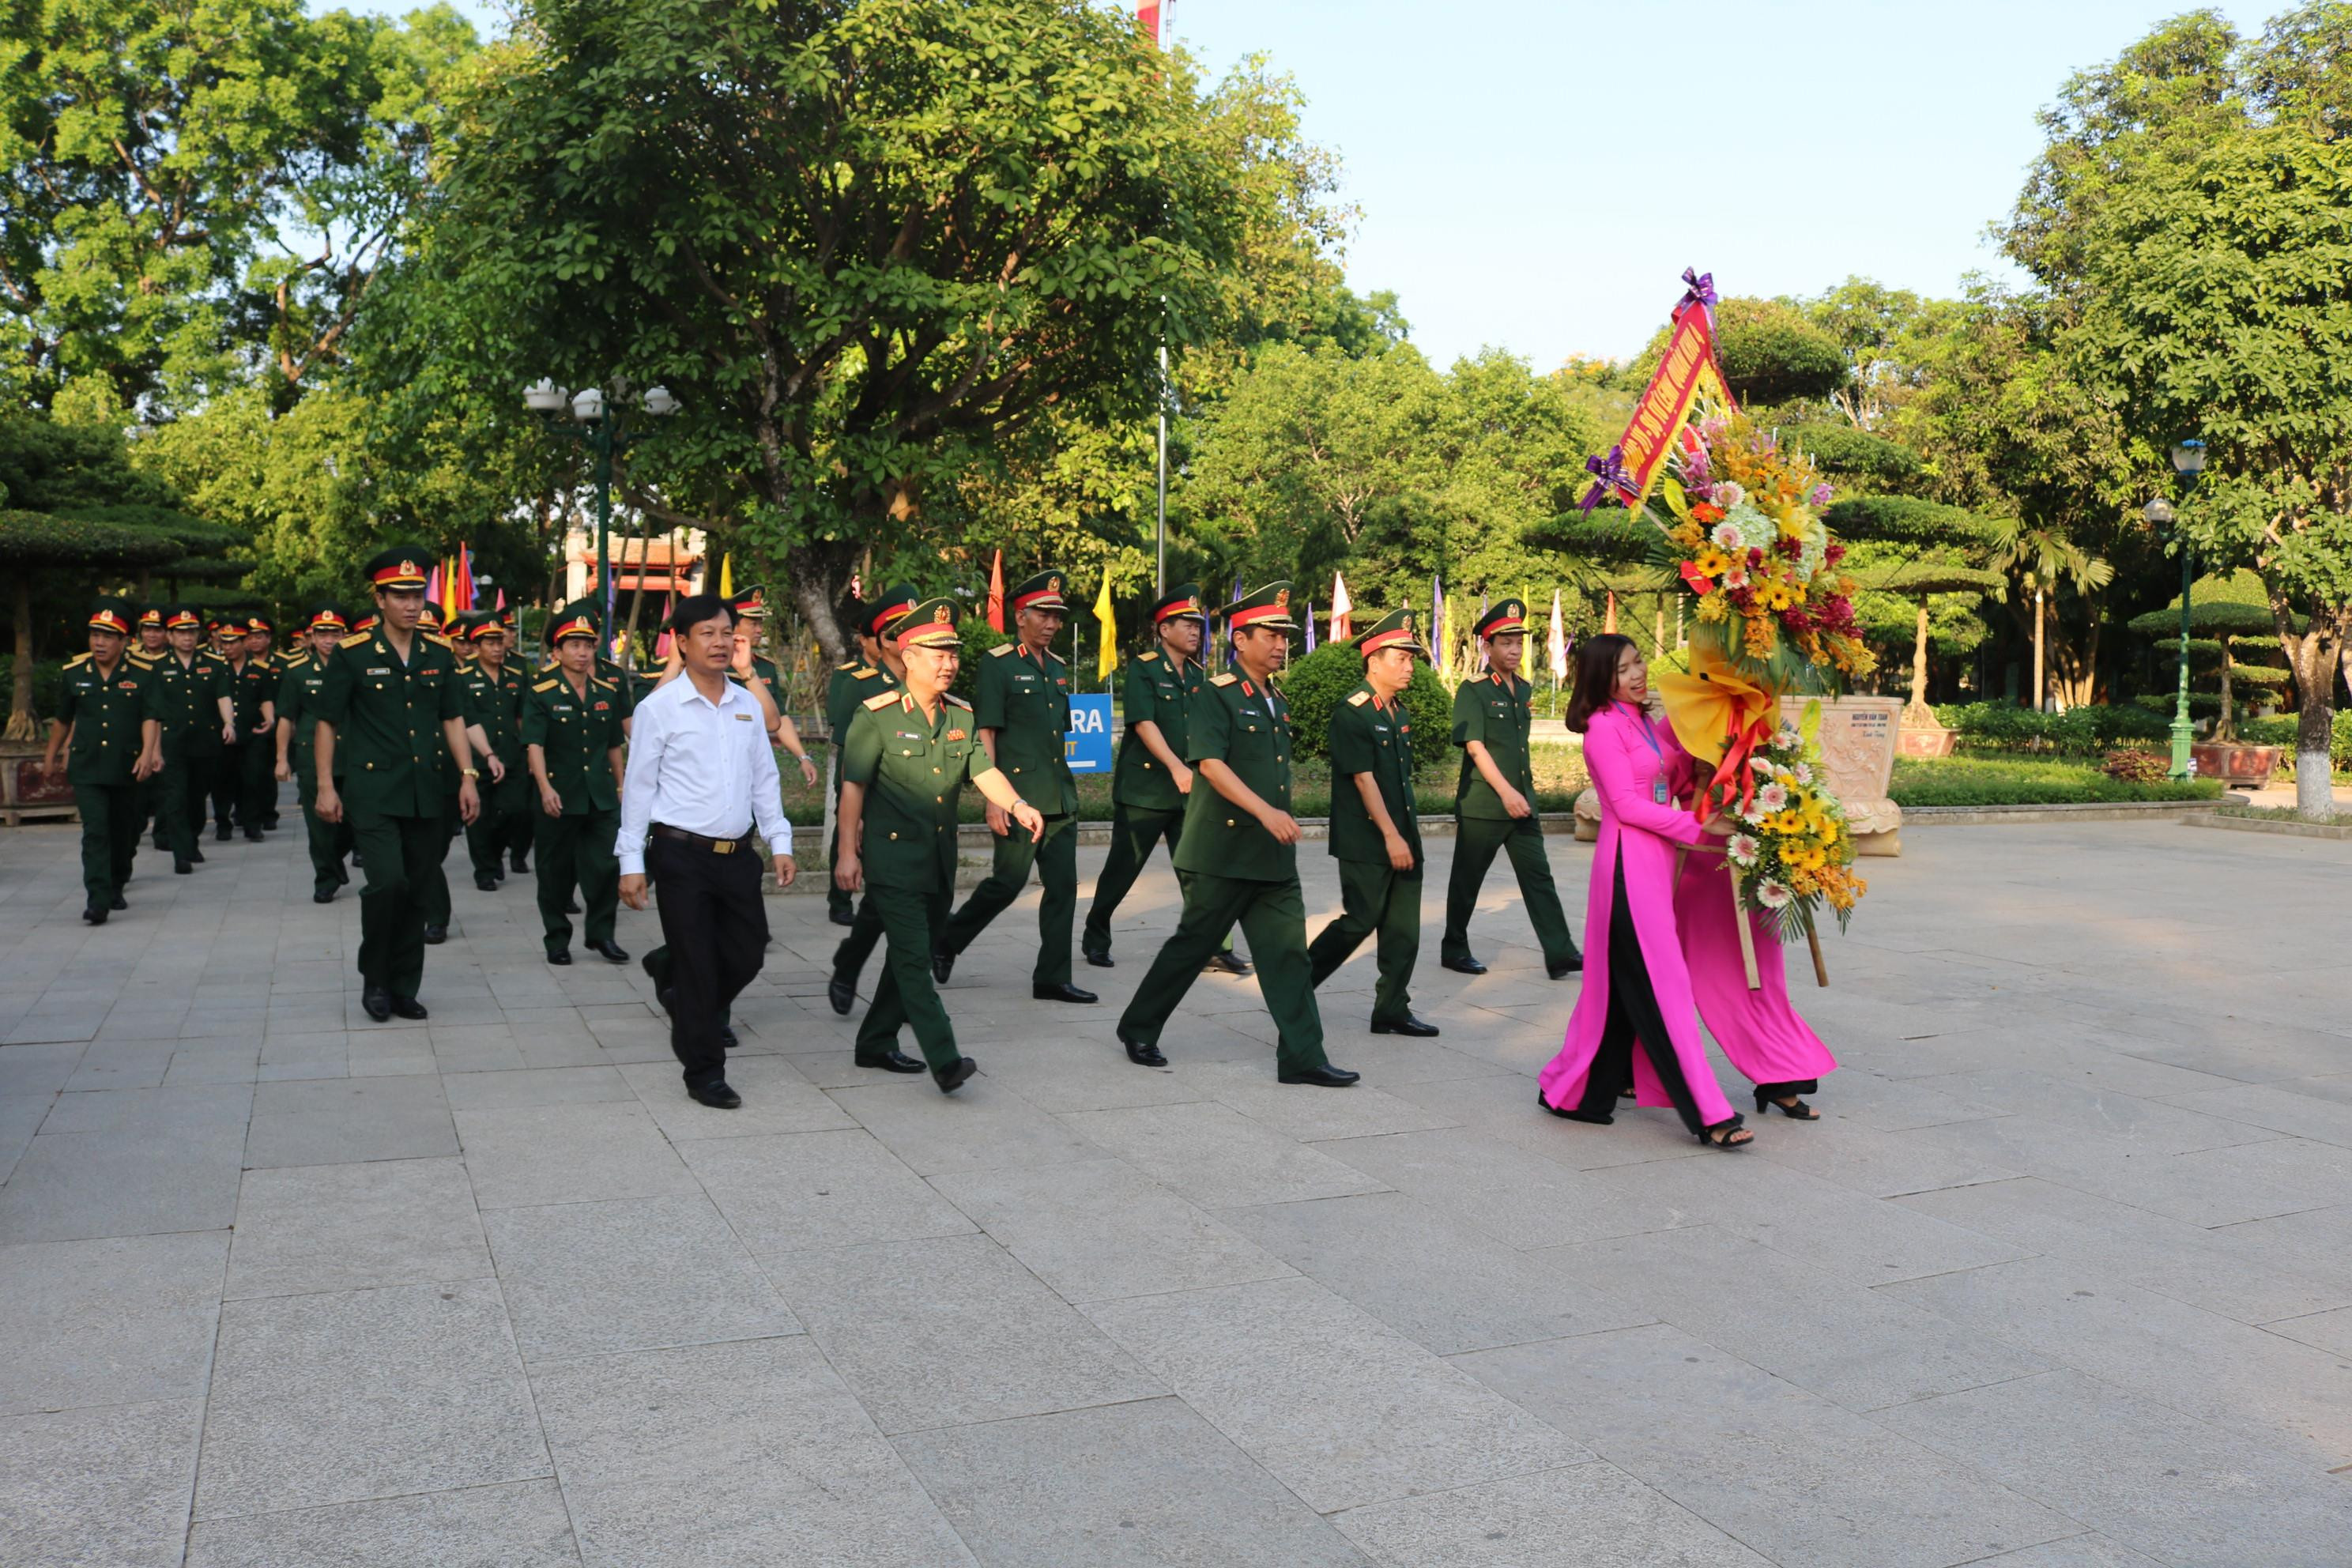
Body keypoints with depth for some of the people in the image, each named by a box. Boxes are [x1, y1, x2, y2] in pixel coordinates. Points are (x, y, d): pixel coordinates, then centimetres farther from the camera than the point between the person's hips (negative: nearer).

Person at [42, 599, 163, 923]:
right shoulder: (74, 672, 4)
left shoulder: (143, 674, -2)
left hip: (127, 769, 0)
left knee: (123, 834, 13)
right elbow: (62, 718, 16)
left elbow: (151, 717, -10)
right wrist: (50, 757, 23)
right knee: (95, 833, -12)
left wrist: (148, 752, -25)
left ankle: (116, 888, 34)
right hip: (86, 769, 0)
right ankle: (97, 901, -16)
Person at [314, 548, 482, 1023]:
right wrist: (326, 786, -4)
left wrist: (467, 777, 2)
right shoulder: (353, 655, -3)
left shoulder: (438, 656, 8)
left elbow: (453, 719, 12)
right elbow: (328, 722, 1)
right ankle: (374, 978, 5)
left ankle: (403, 988, 19)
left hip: (425, 794, 4)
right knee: (388, 882, -16)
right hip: (373, 791, -4)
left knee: (415, 893, 8)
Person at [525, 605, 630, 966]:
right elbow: (534, 745, -15)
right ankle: (557, 939, 19)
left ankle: (601, 933, 13)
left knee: (607, 865, -2)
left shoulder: (608, 693, 9)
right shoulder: (541, 694, -5)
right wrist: (545, 788, -27)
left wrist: (620, 786, 17)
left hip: (602, 797, 3)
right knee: (556, 872, 6)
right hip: (558, 798, -3)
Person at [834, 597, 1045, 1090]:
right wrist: (847, 852, -12)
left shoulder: (962, 716, 9)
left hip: (940, 863, 7)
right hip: (892, 861, -7)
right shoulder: (876, 715, -7)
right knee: (913, 958, -12)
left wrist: (1017, 805, -21)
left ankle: (876, 1044, 28)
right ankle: (945, 1061, -17)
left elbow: (984, 771, -1)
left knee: (915, 956, 14)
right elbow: (853, 786, -8)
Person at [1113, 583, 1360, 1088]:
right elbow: (1209, 763, -21)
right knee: (1195, 942, 3)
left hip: (1274, 854, 7)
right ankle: (1138, 1028, 21)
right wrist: (1266, 811, -28)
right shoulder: (1217, 695, -9)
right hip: (1223, 851, -7)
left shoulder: (1277, 702, 15)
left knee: (1287, 950, 3)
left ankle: (1303, 1057, 5)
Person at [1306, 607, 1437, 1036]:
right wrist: (1391, 836, -19)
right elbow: (1363, 779, -16)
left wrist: (1408, 834, 17)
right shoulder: (1352, 713, -12)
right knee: (1360, 921, -4)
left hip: (1402, 838, 8)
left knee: (1403, 930, 7)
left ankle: (1392, 1011, 15)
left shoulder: (1400, 713, 13)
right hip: (1365, 842, -8)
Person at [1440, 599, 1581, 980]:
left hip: (1522, 803, 6)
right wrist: (1505, 791, -25)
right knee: (1467, 880, 5)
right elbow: (1474, 746, -17)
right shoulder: (1472, 691, -9)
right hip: (1481, 805, -6)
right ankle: (1454, 949, 18)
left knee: (1538, 876, 1)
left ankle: (1560, 953, 0)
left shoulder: (1524, 690, 13)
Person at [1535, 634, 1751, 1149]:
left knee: (1625, 987, 13)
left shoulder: (1645, 722, 16)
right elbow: (1627, 805, -14)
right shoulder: (1605, 727, -10)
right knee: (1660, 985, -7)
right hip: (1629, 860, -9)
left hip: (1655, 857, 9)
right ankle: (1708, 1115, -6)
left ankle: (1577, 1090, 25)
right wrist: (1697, 828, -13)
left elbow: (1674, 784, 14)